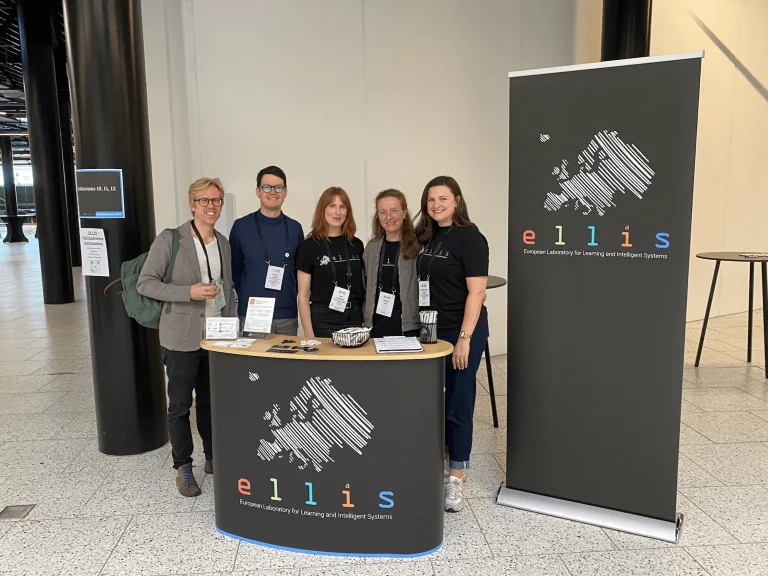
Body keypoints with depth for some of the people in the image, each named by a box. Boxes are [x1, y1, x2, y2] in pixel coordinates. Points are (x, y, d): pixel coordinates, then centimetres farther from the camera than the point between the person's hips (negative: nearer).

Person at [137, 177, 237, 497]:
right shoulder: (170, 239, -8)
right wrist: (188, 292, -21)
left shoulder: (223, 243, 9)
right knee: (180, 404, 5)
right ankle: (183, 467, 22)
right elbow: (145, 284, -10)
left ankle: (213, 457, 32)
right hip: (182, 338, -4)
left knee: (212, 401, 15)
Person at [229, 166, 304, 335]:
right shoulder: (241, 226, 0)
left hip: (288, 317, 2)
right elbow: (234, 270, 7)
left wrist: (290, 296, 4)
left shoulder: (294, 228, 5)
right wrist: (248, 298, 5)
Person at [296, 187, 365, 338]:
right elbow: (303, 296, -5)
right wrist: (309, 334, -11)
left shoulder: (356, 245, 7)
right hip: (323, 321, -3)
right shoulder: (309, 246, -4)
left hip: (355, 319, 4)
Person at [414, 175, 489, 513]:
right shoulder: (426, 237, 9)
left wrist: (464, 337, -22)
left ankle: (456, 478, 15)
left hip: (460, 333, -7)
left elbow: (476, 291, -17)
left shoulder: (469, 237, -12)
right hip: (430, 331, 7)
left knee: (457, 405, 1)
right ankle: (440, 463, 32)